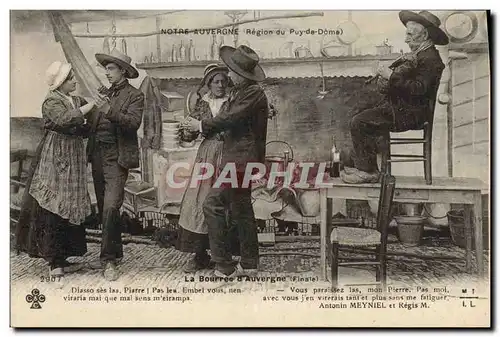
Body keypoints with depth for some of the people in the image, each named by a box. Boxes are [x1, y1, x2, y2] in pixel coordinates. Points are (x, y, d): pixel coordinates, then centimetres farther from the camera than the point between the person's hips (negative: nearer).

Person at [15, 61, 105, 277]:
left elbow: (85, 130, 14)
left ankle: (60, 258, 17)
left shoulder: (77, 101, 15)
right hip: (55, 159, -8)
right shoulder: (51, 102, -7)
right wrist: (91, 106, -24)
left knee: (69, 207, 8)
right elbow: (65, 120, -26)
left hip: (73, 160, 8)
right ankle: (55, 261, 1)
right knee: (52, 207, -5)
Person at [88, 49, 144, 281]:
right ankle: (115, 251, 25)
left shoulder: (134, 96, 1)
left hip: (116, 157, -6)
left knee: (111, 207, -14)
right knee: (103, 208, 11)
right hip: (97, 155, 6)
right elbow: (91, 122, 14)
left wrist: (110, 111, -24)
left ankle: (109, 260, -6)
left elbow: (133, 122, -15)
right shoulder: (102, 93, 17)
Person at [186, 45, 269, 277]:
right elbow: (228, 119, 18)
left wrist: (202, 125, -6)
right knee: (241, 210, 15)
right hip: (239, 159, 11)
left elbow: (230, 118, -19)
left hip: (240, 160, -11)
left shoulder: (253, 93, -14)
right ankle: (249, 263, 25)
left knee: (212, 205, -12)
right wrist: (203, 131, 7)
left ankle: (224, 265, -6)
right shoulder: (239, 92, 17)